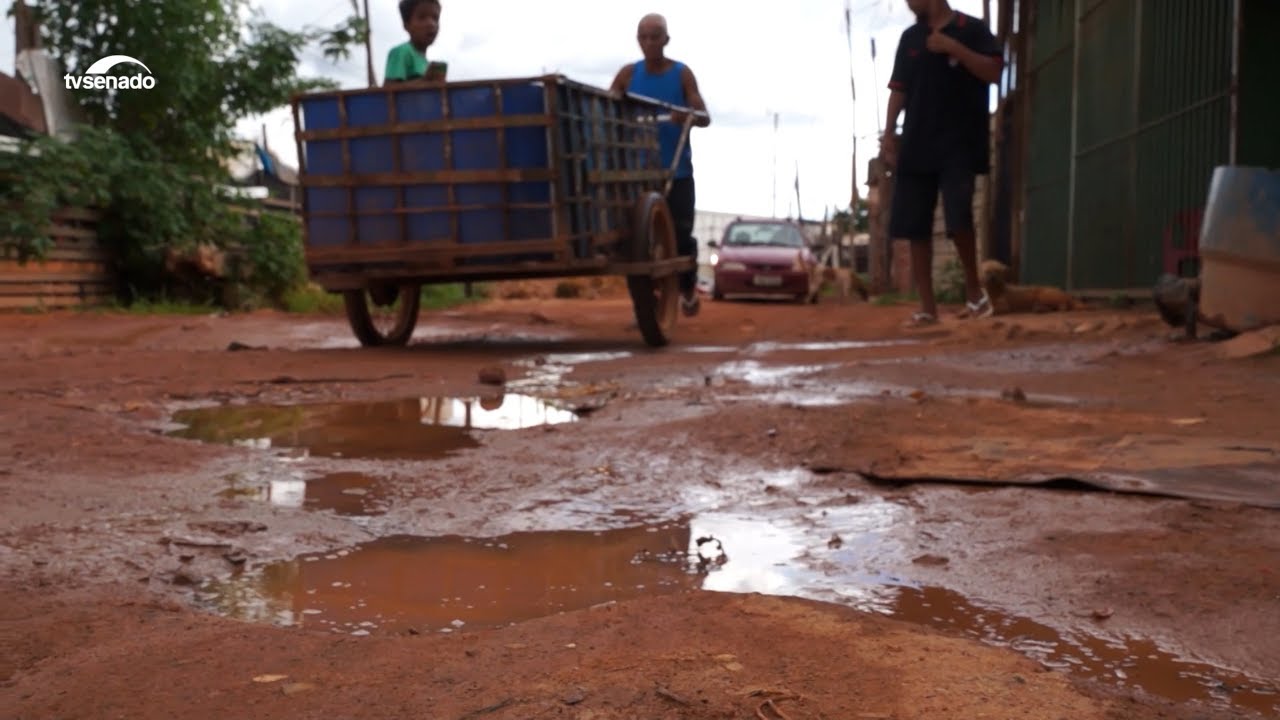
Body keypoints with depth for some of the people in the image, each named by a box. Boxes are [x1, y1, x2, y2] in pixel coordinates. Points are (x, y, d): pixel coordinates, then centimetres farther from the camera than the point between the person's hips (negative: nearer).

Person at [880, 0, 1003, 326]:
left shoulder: (972, 29, 1)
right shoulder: (909, 37, 15)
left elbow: (994, 72, -9)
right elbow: (898, 89, 14)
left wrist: (952, 46, -14)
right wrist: (889, 133, 5)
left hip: (959, 145, -5)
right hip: (916, 145, 5)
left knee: (958, 217, -16)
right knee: (914, 226, 0)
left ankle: (973, 287, 9)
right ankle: (927, 306, 7)